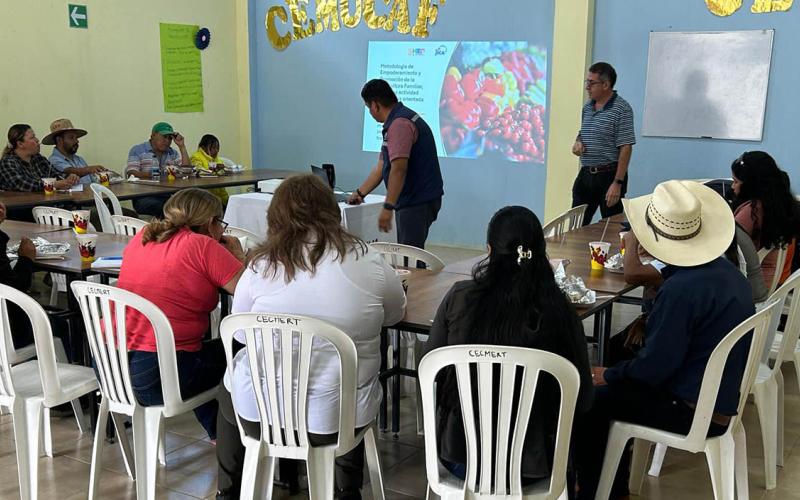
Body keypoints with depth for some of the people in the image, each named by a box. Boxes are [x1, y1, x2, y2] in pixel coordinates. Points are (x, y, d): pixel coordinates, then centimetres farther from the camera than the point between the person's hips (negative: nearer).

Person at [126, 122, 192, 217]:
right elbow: (132, 174, -7)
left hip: (168, 196, 4)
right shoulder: (137, 150, 7)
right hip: (144, 197, -4)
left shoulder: (173, 154, 21)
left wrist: (182, 146, 5)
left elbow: (187, 171, 7)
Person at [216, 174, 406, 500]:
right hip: (342, 416, 1)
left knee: (229, 387, 34)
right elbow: (396, 314, 10)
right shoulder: (369, 261, -9)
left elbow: (241, 334, 5)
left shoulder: (261, 265, -9)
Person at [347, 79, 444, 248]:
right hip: (413, 200, 10)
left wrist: (388, 207, -27)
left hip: (418, 202, -10)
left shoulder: (399, 124, -17)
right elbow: (381, 166, 22)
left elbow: (398, 169, -26)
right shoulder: (397, 122, 16)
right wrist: (360, 193, 25)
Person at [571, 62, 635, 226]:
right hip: (585, 174, 7)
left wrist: (618, 183, -20)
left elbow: (625, 148, -15)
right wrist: (578, 142, 0)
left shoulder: (621, 109, -12)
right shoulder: (587, 107, 9)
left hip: (609, 175, -7)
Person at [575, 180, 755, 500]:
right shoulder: (726, 270, 1)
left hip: (693, 412, -9)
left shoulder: (682, 289, -28)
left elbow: (654, 366, -23)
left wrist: (608, 375, -8)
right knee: (615, 386, 21)